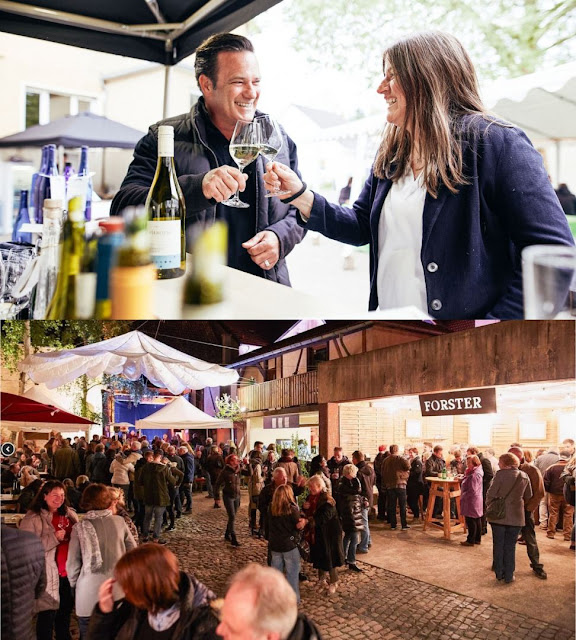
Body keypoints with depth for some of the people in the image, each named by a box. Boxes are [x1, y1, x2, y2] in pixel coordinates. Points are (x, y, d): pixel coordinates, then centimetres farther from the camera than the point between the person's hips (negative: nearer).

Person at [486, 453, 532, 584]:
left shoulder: (501, 474, -13)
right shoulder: (524, 476, 2)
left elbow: (491, 493, -12)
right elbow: (528, 497, 10)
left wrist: (489, 506, 5)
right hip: (516, 516, 3)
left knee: (498, 545, 10)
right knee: (510, 546, 10)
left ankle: (499, 574, 16)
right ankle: (509, 576, 12)